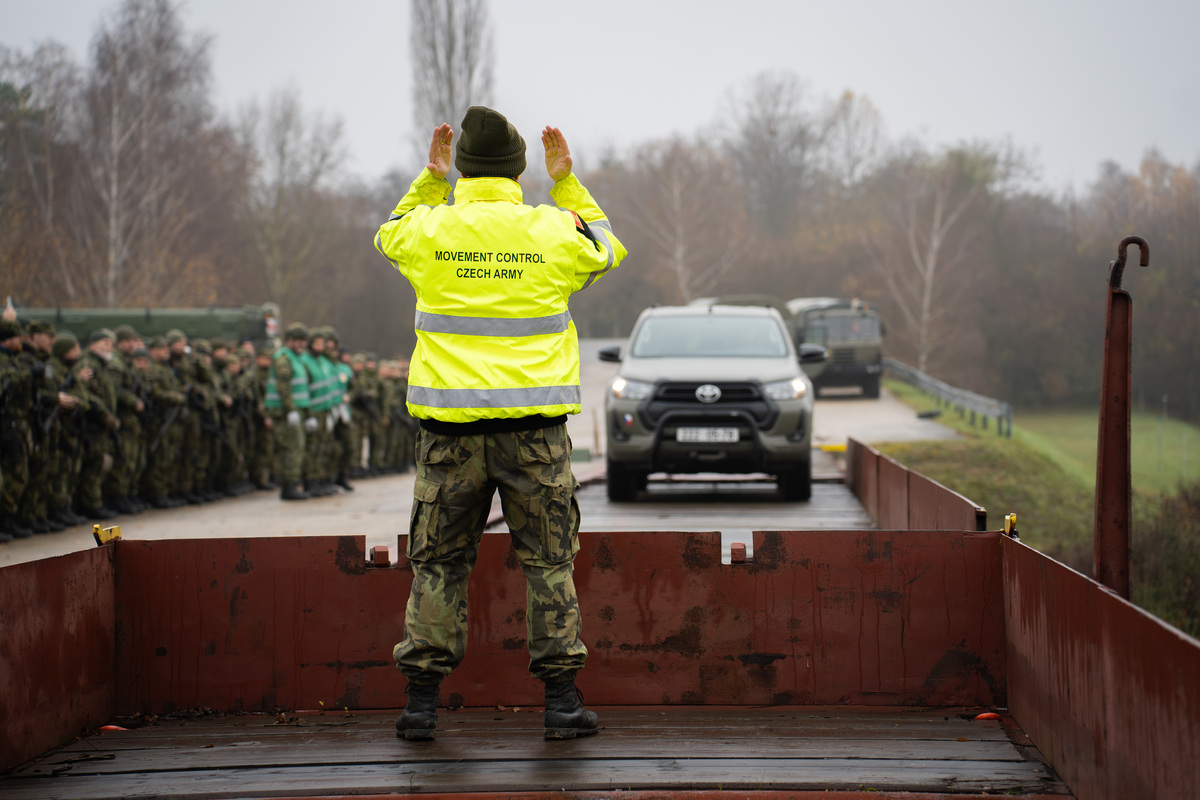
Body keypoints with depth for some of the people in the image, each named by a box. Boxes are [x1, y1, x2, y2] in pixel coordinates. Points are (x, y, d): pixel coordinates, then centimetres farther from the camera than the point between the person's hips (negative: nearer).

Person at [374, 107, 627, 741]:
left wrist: (430, 178, 26)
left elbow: (389, 235, 24)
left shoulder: (428, 230, -1)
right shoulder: (556, 230, -1)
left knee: (438, 563, 9)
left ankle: (422, 700, 8)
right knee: (548, 559, 7)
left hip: (450, 427, 1)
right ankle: (561, 700, 5)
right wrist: (567, 181, 24)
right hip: (534, 426, 0)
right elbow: (606, 250, 22)